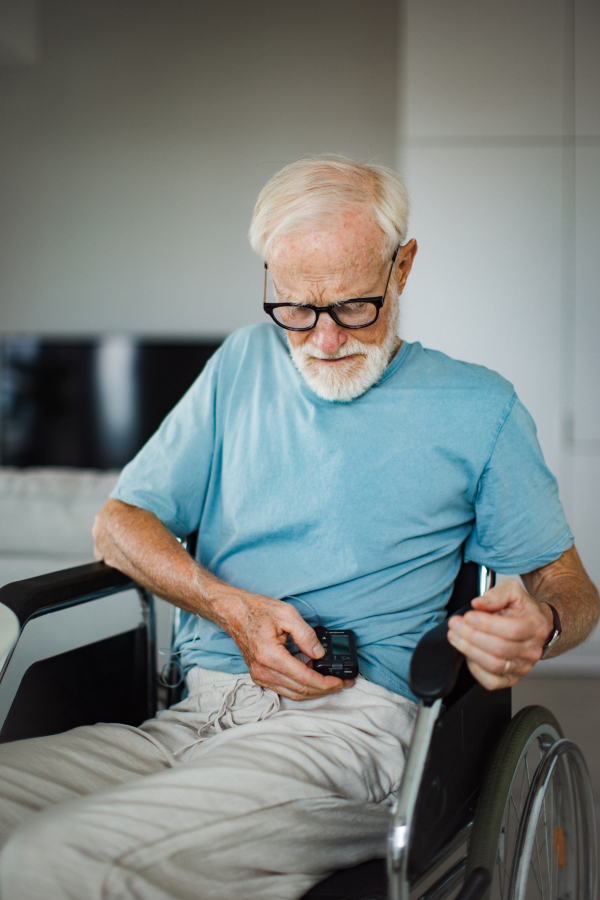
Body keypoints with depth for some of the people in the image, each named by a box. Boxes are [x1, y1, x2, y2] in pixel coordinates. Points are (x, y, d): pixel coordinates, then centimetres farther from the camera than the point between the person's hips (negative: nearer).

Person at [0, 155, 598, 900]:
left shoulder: (477, 409, 10)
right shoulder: (244, 363, 19)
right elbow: (118, 525, 17)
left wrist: (540, 625, -14)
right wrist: (230, 607, -3)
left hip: (348, 725, -4)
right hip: (188, 718, 4)